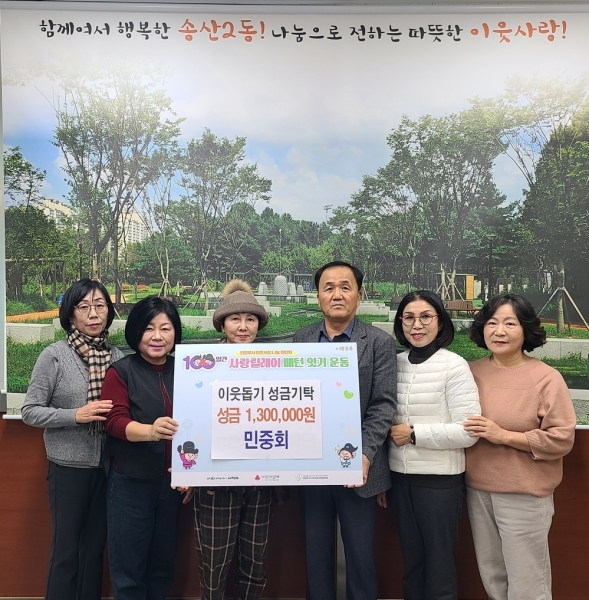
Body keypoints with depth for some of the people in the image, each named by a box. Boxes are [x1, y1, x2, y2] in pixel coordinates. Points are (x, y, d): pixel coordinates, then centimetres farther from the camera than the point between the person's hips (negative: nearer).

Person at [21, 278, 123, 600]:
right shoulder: (54, 355, -10)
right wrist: (76, 415, -20)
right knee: (66, 548, 10)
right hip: (69, 466, -3)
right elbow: (29, 411, -9)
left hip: (109, 466, 3)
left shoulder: (117, 356, 0)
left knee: (96, 546, 17)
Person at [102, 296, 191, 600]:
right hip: (129, 483, -3)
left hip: (172, 482, 3)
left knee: (163, 561, 17)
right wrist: (149, 431, -37)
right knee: (128, 564, 7)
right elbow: (115, 421, -17)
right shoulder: (120, 371, -6)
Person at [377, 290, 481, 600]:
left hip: (440, 480, -4)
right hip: (400, 478, 5)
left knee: (439, 567, 10)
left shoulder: (454, 365, -12)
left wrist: (413, 433, -15)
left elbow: (468, 432, -15)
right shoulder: (395, 363, 3)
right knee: (411, 562, 18)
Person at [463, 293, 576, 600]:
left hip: (525, 495, -4)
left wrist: (503, 436, -20)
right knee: (491, 575, 20)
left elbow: (562, 438, -14)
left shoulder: (546, 378, -11)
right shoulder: (472, 372, 1)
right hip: (477, 490, 5)